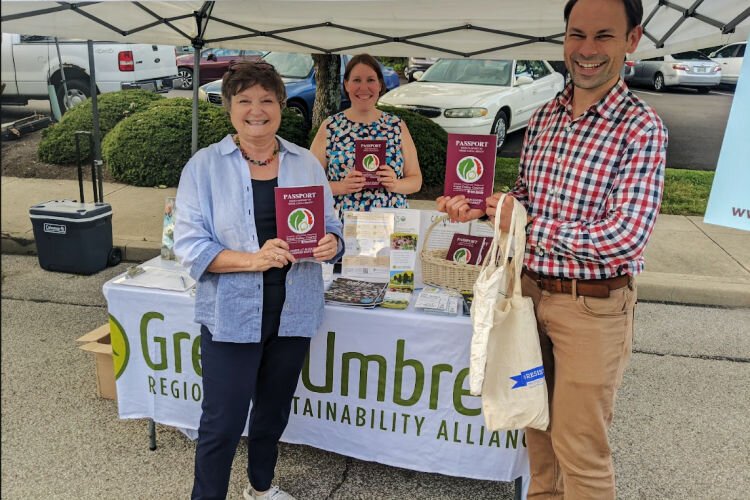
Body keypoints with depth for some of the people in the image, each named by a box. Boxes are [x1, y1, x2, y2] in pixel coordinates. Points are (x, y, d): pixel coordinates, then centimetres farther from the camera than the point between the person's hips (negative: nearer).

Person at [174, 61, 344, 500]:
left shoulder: (306, 164, 4)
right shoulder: (204, 166, -5)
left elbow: (331, 229, 7)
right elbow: (189, 244, -11)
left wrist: (330, 246, -17)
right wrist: (253, 259, -24)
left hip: (294, 311, 4)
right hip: (232, 314, -3)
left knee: (274, 409, 21)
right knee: (223, 421, 2)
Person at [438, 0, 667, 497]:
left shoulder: (641, 129, -16)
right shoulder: (544, 117, 4)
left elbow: (625, 238, -24)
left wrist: (527, 224, -17)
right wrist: (479, 207, -4)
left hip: (593, 305, -6)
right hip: (532, 289, 7)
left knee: (579, 446, 6)